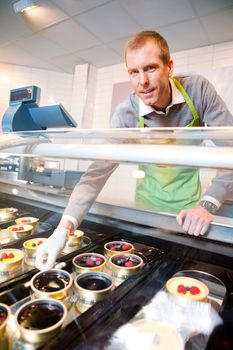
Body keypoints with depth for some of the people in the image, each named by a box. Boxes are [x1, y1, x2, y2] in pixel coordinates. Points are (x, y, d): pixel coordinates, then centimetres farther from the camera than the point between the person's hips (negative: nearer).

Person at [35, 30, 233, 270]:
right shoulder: (126, 114, -22)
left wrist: (208, 205, -30)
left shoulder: (198, 90, -20)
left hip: (190, 200, 0)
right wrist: (64, 227, -35)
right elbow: (98, 170, -25)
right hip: (149, 197, 0)